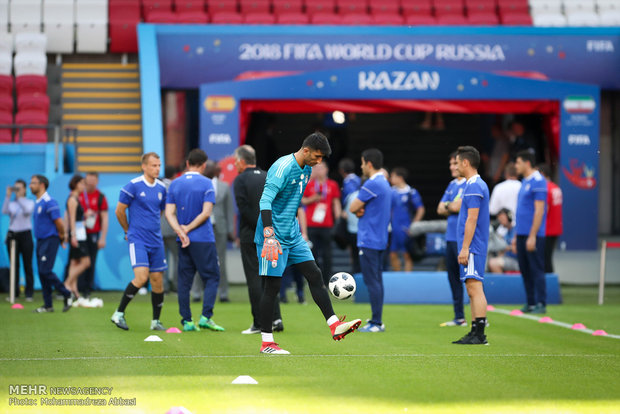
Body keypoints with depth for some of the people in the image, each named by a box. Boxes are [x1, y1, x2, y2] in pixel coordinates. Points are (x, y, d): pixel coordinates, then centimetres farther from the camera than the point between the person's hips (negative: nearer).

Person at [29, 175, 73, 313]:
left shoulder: (49, 202, -15)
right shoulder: (37, 203, 14)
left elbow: (59, 222, -18)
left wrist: (61, 237, -4)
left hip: (50, 240, -9)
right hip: (40, 240, 9)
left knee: (46, 270, -14)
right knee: (42, 273, 6)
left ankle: (67, 295, -1)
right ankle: (48, 305, 10)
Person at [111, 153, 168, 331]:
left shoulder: (161, 188, 8)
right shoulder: (133, 186, -9)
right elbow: (119, 211, -1)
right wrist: (129, 230, 10)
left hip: (156, 241, 6)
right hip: (137, 240, -6)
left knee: (157, 280, 4)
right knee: (141, 277, -19)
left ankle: (156, 321, 16)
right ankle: (119, 313, -5)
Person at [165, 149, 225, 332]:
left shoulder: (175, 184, 9)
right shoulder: (206, 184, -5)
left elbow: (169, 212, 1)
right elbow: (206, 212, -13)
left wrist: (180, 231, -9)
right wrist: (188, 229, -7)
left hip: (184, 241, 5)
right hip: (204, 239, -4)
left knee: (184, 280, 7)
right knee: (212, 278, 3)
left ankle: (187, 321, 5)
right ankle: (206, 317, -10)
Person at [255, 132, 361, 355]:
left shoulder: (306, 169, 10)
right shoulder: (282, 168, -18)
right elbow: (265, 200, -28)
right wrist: (269, 235, -37)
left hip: (292, 236, 9)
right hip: (274, 236, -9)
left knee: (315, 275, 2)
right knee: (273, 285, -5)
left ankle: (334, 325, 3)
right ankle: (266, 342, 1)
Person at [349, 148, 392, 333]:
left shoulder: (372, 184, -16)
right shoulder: (385, 184, 15)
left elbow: (353, 207, -13)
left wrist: (357, 209, 7)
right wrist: (360, 210, -2)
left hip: (369, 241, -10)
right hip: (380, 240, 10)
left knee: (372, 281, -8)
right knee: (377, 281, 11)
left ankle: (376, 323, -8)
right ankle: (377, 320, 14)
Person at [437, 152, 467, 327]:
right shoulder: (452, 185, 18)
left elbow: (457, 207, -17)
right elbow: (440, 209, 14)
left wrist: (448, 206, 2)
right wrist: (452, 207, -3)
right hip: (451, 237, 9)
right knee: (453, 277, 11)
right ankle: (459, 317, 18)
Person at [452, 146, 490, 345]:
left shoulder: (474, 186, -14)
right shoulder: (478, 184, 18)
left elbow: (472, 219, -19)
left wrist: (465, 248, -20)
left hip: (472, 247, -10)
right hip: (473, 247, 10)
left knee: (474, 287, -12)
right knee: (472, 289, 11)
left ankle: (479, 335, -14)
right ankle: (475, 332, 13)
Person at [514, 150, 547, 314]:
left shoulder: (538, 182, -12)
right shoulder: (525, 182, 17)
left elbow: (539, 210, -17)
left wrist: (532, 236, -20)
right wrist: (517, 236, 21)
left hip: (533, 235, -9)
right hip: (521, 234, 9)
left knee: (536, 269, -6)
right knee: (525, 270, 9)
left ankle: (541, 304, -4)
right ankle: (530, 303, 14)